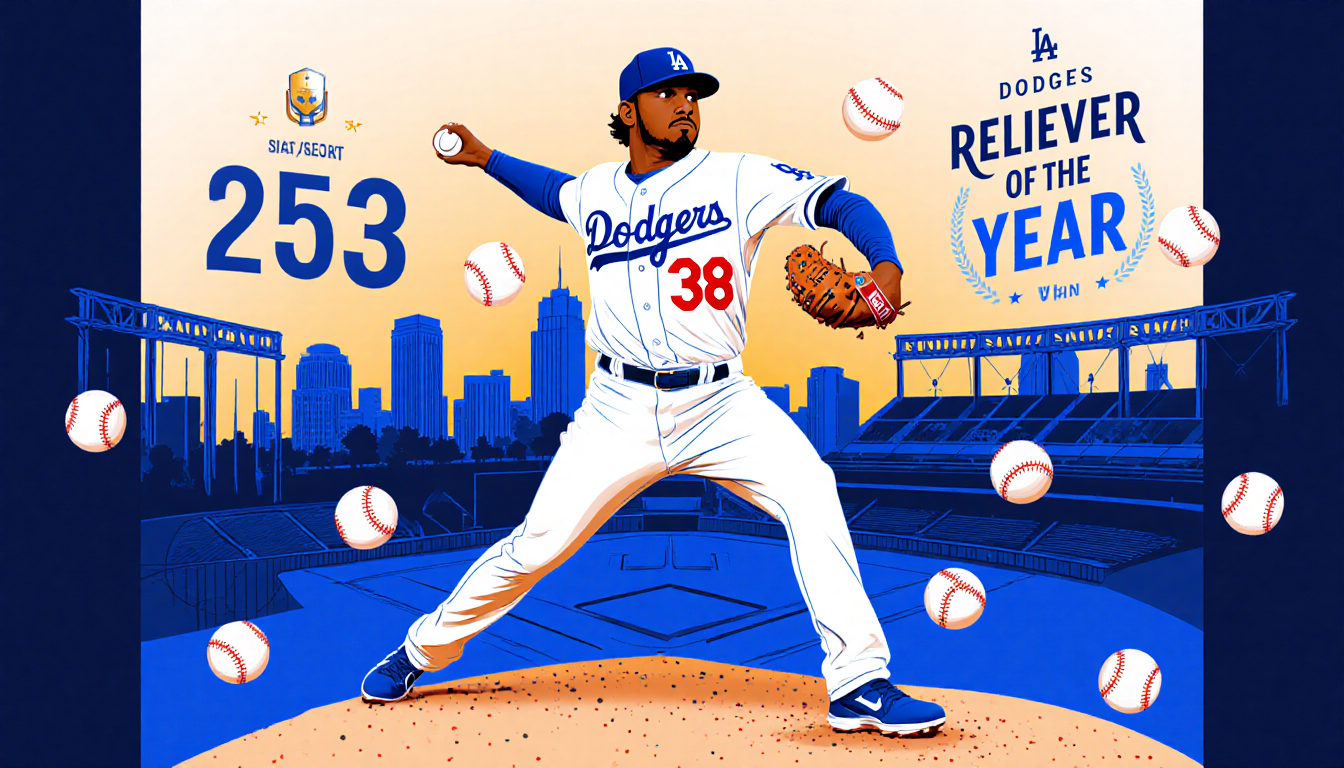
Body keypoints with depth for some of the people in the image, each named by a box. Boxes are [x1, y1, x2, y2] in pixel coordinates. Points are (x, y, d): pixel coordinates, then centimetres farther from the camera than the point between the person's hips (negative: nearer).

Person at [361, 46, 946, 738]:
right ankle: (422, 652, 25)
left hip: (720, 402, -1)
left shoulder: (739, 178, -1)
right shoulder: (595, 192, 9)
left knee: (811, 491, -23)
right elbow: (552, 192, 34)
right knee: (536, 545, 0)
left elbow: (840, 203, -10)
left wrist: (885, 266, -27)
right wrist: (483, 156, 28)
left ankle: (857, 686, -11)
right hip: (621, 408, 1)